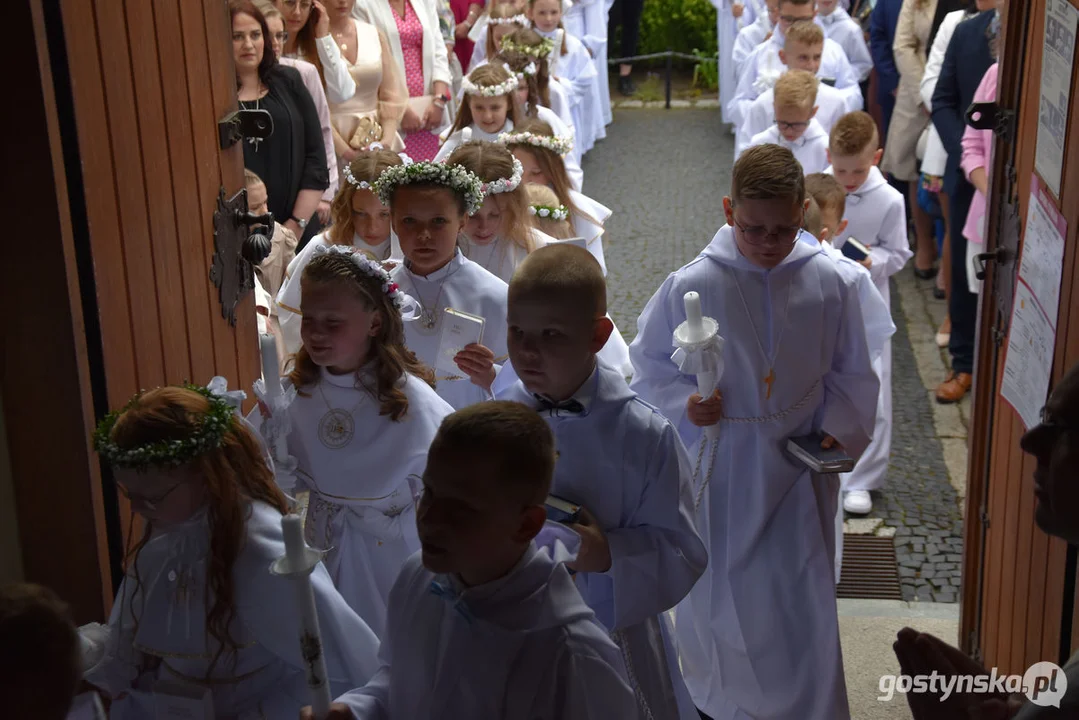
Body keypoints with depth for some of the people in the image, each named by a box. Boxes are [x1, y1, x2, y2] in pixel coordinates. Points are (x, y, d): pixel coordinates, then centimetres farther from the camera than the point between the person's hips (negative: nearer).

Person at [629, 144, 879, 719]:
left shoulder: (829, 283, -7)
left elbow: (852, 374, 6)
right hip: (717, 474, 0)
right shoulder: (690, 286, -12)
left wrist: (838, 429, -8)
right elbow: (649, 364, 1)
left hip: (797, 475, 0)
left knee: (804, 606, 4)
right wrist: (685, 402, -16)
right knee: (716, 598, 16)